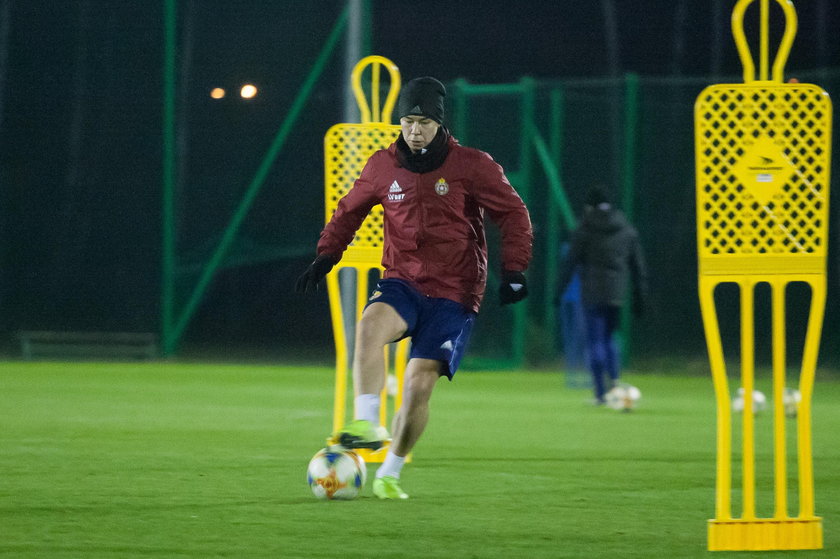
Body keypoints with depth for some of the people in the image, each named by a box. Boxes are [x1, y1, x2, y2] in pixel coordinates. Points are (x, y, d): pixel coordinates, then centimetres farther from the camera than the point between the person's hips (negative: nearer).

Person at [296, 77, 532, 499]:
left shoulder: (472, 167, -4)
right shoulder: (383, 167, 5)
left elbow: (513, 214, 1)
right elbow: (349, 210, 20)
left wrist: (514, 270, -8)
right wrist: (325, 256, 9)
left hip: (453, 294, -2)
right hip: (401, 282, 2)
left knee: (420, 383, -11)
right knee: (371, 323, -33)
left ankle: (389, 474, 7)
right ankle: (367, 424, -39)